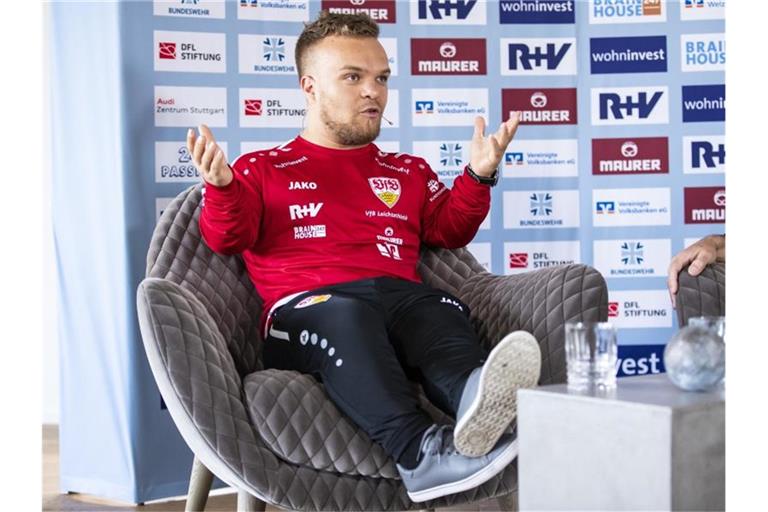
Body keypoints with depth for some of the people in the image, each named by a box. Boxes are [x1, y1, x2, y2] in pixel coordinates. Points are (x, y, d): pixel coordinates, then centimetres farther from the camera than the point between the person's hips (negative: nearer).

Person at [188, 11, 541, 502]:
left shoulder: (409, 171, 32)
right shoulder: (262, 168, 22)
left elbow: (450, 232, 29)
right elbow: (227, 239, 12)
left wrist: (478, 176, 13)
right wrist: (221, 187, -9)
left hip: (402, 296, 3)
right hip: (307, 307, -2)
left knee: (440, 311, -35)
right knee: (348, 318, -40)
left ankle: (478, 398, -67)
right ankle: (420, 452, -60)